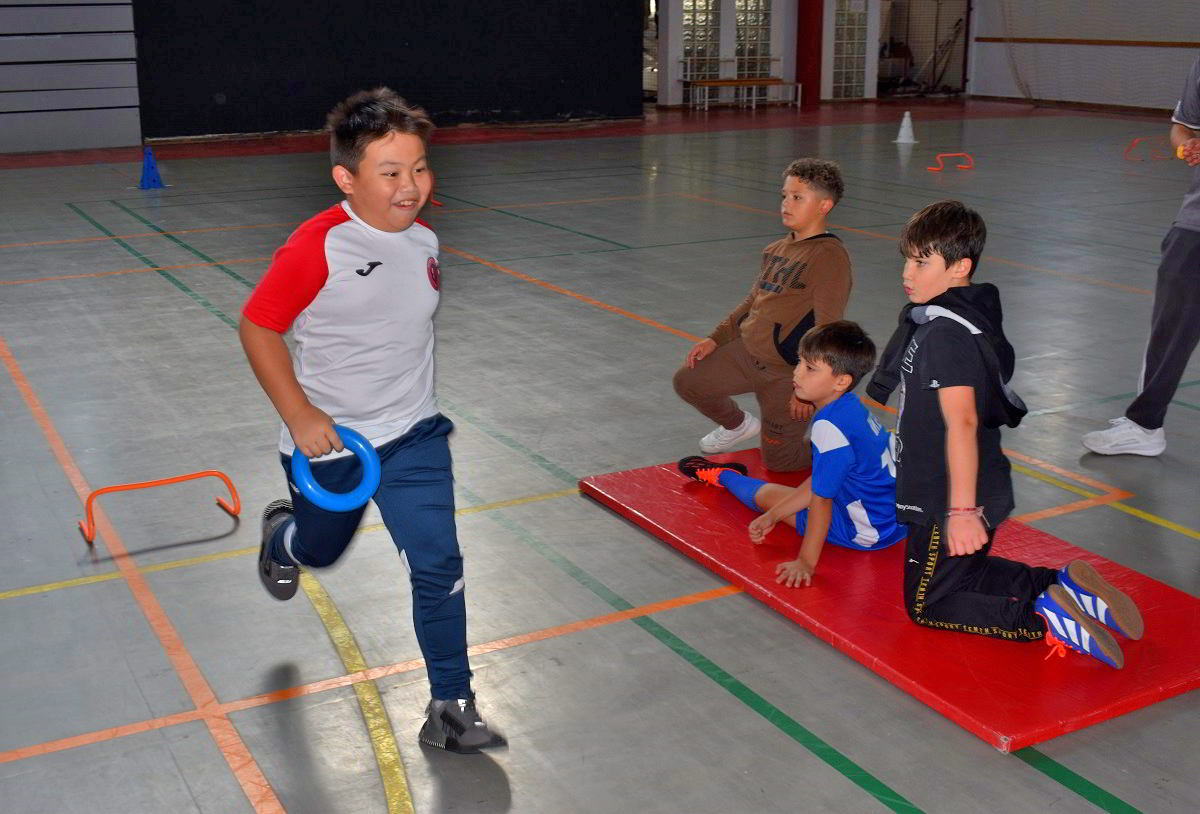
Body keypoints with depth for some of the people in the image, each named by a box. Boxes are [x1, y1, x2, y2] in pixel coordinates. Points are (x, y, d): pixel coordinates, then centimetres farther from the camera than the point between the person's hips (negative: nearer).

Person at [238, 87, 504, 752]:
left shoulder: (424, 241, -3)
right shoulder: (316, 247, -22)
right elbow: (257, 328, -14)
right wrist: (299, 415, -22)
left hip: (413, 436, 3)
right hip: (328, 442, -3)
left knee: (438, 566, -7)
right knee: (320, 551, 22)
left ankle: (450, 708, 7)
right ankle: (281, 535, 61)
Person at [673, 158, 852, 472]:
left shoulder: (830, 255, -17)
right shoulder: (776, 250, 9)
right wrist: (715, 339, 10)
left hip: (787, 373, -7)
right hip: (746, 351, 7)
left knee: (778, 460, 0)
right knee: (688, 381, 4)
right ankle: (738, 424, 30)